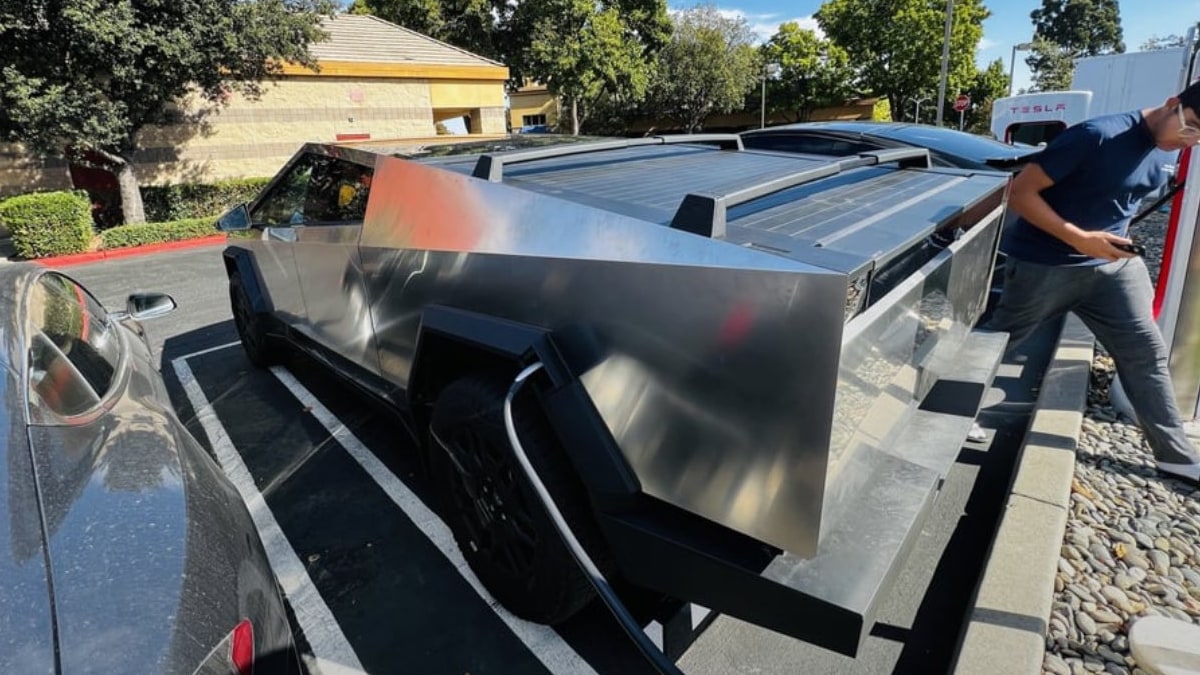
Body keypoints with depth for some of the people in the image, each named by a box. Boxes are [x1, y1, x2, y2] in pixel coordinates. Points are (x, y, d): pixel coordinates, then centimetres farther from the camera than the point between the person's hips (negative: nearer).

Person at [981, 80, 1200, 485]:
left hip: (1112, 263, 7)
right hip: (1044, 266, -7)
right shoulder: (1098, 136, -21)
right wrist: (1079, 239, -27)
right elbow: (1020, 193, -22)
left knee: (1146, 352, 7)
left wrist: (1117, 237, 6)